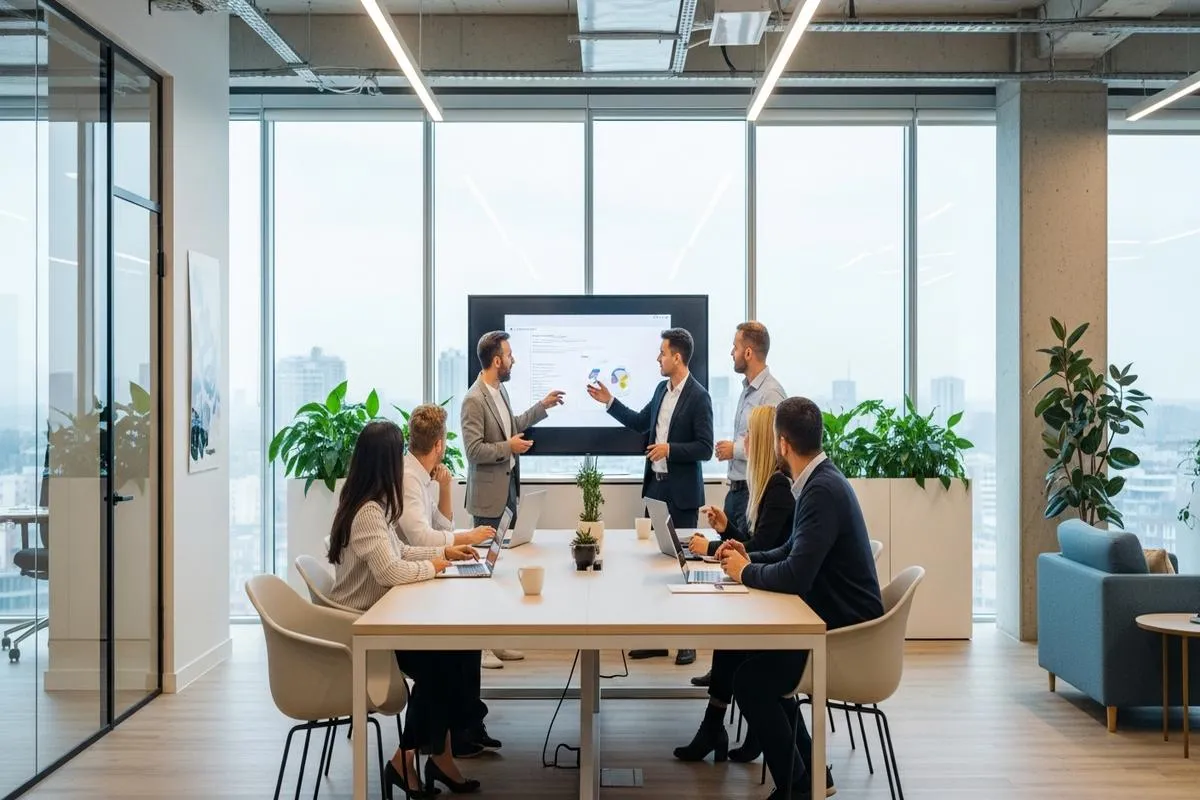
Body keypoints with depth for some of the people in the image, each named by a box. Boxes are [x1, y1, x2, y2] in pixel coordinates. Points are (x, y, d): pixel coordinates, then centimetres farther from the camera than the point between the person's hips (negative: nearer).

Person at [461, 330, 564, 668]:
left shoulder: (500, 390, 8)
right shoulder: (474, 399, -18)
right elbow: (474, 450, -21)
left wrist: (542, 406, 23)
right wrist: (509, 447, -17)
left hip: (508, 489, 9)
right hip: (489, 495, -9)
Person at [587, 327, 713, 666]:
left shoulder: (698, 397, -13)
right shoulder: (662, 389, 9)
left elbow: (705, 448, -15)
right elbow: (640, 422, 21)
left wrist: (669, 449, -22)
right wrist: (609, 401, 16)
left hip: (681, 492, -8)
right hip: (655, 487, 8)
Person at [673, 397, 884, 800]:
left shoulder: (824, 490, -24)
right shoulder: (819, 481, 7)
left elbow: (795, 575, -30)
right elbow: (792, 552, 20)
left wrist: (746, 572, -12)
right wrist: (748, 558, 4)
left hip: (848, 629, -10)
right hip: (829, 614, 10)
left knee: (751, 679, -16)